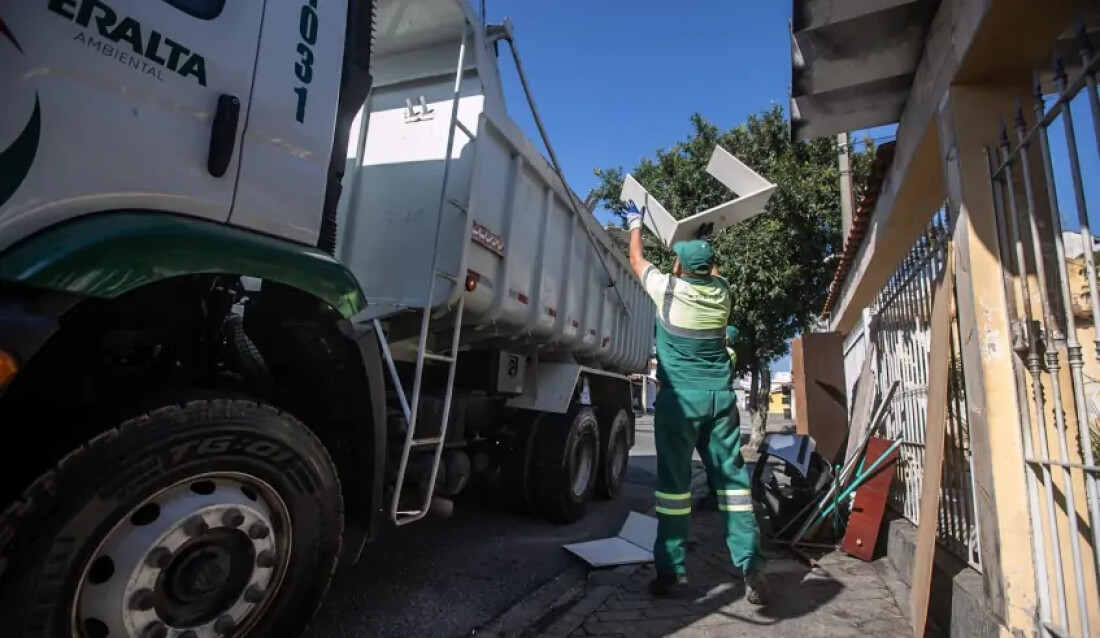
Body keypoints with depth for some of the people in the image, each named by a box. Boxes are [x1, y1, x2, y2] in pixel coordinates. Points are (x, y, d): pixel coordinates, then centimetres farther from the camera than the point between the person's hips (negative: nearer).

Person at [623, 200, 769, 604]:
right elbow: (711, 270, 32)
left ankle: (671, 570, 7)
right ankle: (750, 564, 7)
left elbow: (636, 260, 16)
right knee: (732, 476, 7)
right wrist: (698, 247, 47)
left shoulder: (668, 288, -3)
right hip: (720, 396, 4)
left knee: (674, 481, 1)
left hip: (680, 397, -4)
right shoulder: (721, 292, 7)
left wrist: (635, 224, 32)